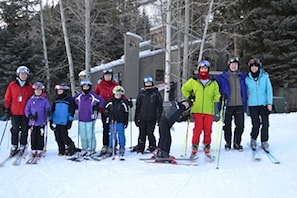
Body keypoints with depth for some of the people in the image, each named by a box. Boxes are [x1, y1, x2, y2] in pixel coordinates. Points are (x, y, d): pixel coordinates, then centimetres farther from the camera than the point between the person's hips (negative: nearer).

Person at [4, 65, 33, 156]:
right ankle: (14, 147, 13)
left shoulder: (30, 86, 5)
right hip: (15, 112, 0)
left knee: (24, 130, 3)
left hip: (26, 112, 0)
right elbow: (7, 98, 8)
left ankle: (22, 147, 12)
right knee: (15, 130, 4)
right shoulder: (12, 85, 4)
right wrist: (7, 109, 3)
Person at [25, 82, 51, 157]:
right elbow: (27, 110, 6)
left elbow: (48, 108, -2)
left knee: (40, 136, 2)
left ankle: (40, 150, 10)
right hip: (33, 122, 1)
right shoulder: (31, 100, 6)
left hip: (42, 122, -1)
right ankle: (33, 150, 13)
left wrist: (48, 112, -25)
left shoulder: (44, 100, 2)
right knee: (33, 136, 4)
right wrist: (30, 116, -11)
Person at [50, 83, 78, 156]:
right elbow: (52, 110, 19)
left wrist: (69, 121, -9)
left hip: (64, 122, -6)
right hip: (56, 122, 6)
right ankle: (61, 151, 16)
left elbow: (71, 111, -5)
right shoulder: (56, 100, 14)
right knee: (58, 137, 6)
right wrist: (51, 120, 15)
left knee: (64, 136, -9)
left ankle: (72, 148, 9)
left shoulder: (70, 100, -3)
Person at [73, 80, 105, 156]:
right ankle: (84, 148, 22)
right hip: (81, 119, 4)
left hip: (90, 119, -4)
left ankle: (91, 149, 10)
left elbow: (102, 101, -2)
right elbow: (72, 100, 22)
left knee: (90, 135, -2)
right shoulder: (79, 96, 6)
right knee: (83, 135, 9)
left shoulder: (93, 96, -6)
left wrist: (97, 108, -3)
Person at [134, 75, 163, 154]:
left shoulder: (156, 93, 3)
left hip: (152, 119, -2)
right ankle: (140, 149, 14)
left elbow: (159, 106, 3)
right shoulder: (141, 94, 8)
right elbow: (137, 106, 12)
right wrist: (136, 117, 9)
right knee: (142, 134, 4)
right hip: (142, 118, 2)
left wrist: (159, 117, -2)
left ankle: (152, 147, 14)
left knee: (150, 133, -4)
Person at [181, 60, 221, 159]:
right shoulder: (193, 81, 11)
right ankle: (194, 149, -1)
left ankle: (207, 149, 12)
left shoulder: (213, 82, 13)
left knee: (208, 130, 0)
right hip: (197, 110, -1)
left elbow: (216, 95, 11)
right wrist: (189, 96, 9)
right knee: (197, 129, -7)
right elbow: (184, 88, 23)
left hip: (209, 110, 1)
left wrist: (219, 97, -11)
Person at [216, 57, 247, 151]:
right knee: (227, 126, 5)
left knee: (240, 125, 3)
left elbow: (245, 90, 20)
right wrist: (221, 95, -9)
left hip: (239, 105, 2)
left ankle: (237, 143, 17)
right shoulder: (222, 77, 2)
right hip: (227, 105, -2)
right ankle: (228, 143, 18)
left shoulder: (243, 76, 10)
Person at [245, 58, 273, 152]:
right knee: (256, 125, -1)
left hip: (264, 104, 0)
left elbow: (269, 89, 1)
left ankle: (264, 142, 15)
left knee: (265, 124, 0)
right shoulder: (247, 78, 3)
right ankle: (253, 139, 23)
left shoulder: (264, 76, 0)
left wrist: (269, 102, -5)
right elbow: (245, 91, 12)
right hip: (252, 105, 0)